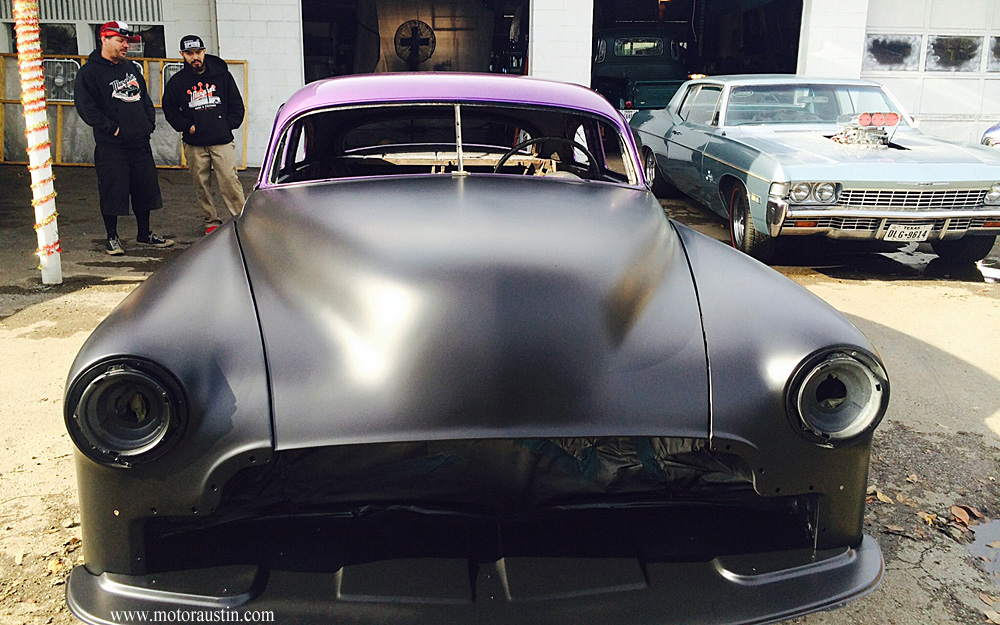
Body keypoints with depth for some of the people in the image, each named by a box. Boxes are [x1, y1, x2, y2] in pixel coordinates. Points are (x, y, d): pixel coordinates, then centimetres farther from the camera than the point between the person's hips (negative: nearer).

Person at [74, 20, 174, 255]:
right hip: (111, 147, -6)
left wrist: (149, 123, 9)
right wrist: (112, 128, -16)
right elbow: (86, 108, -13)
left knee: (145, 188, 11)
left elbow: (145, 98, 24)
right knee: (113, 191, -1)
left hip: (140, 143, 6)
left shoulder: (131, 68, 16)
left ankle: (144, 234, 25)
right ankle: (112, 238, 13)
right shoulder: (89, 72, -5)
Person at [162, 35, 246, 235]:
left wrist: (228, 125, 1)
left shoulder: (222, 75, 6)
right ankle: (212, 221, 16)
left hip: (222, 141, -2)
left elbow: (237, 104, 11)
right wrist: (187, 126, 0)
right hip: (194, 144, 2)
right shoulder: (177, 81, 7)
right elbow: (169, 109, 14)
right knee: (201, 184, 6)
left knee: (229, 180, -11)